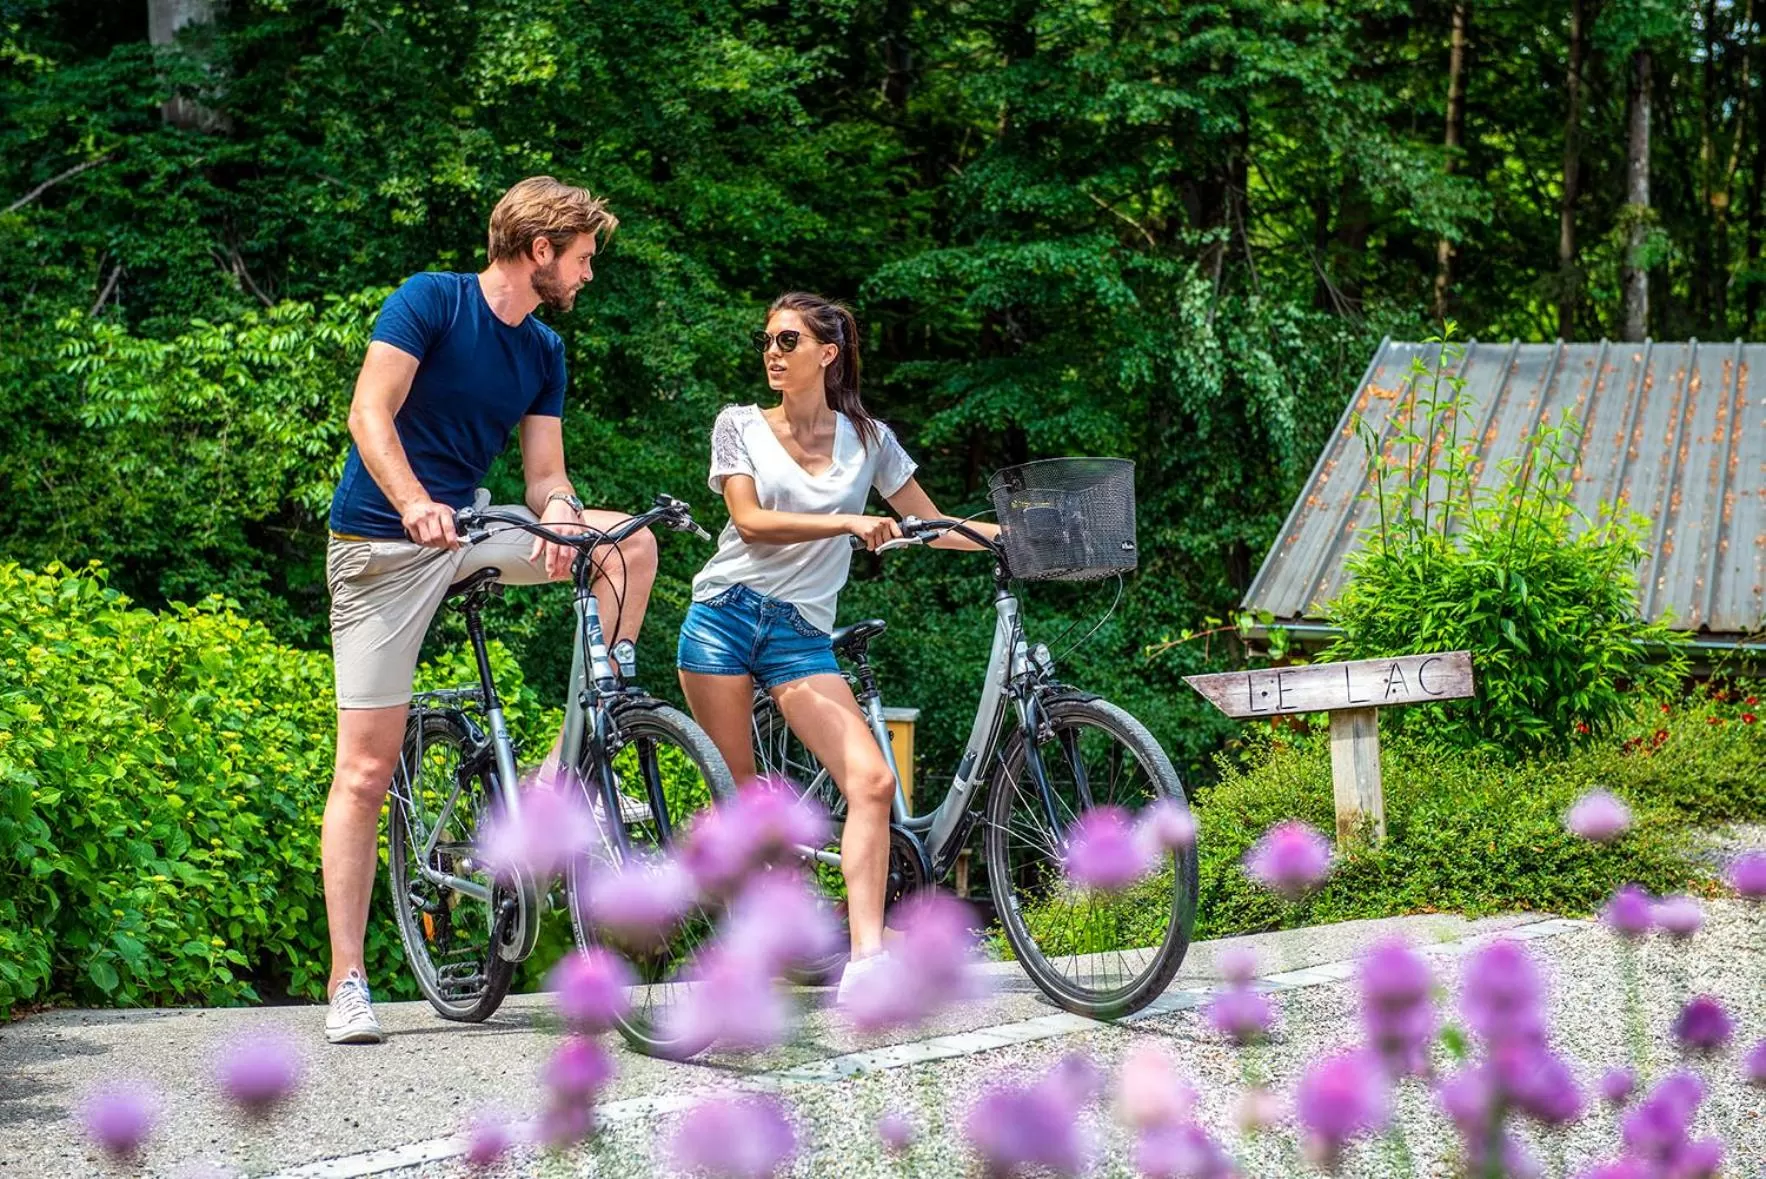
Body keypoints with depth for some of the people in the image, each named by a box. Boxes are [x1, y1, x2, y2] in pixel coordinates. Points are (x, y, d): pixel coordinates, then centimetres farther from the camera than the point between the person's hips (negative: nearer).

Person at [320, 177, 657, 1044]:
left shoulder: (543, 352, 8)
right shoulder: (430, 300, -10)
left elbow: (544, 472, 4)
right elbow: (370, 413, -19)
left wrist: (562, 520, -20)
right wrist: (415, 505, -36)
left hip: (469, 532, 6)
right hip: (383, 546, -6)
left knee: (630, 543, -14)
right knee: (367, 768, -8)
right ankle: (347, 984, -5)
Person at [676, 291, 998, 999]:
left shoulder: (868, 439, 10)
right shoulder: (740, 426, 5)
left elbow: (932, 526, 15)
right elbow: (749, 521, -8)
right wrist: (846, 523, -19)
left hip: (802, 634, 1)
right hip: (725, 616, -1)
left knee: (872, 781, -16)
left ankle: (865, 960, -19)